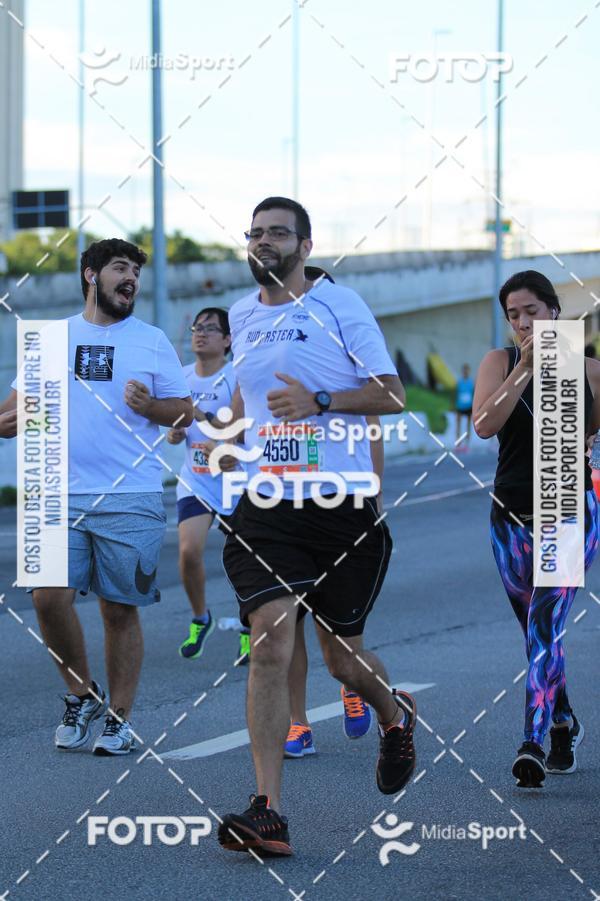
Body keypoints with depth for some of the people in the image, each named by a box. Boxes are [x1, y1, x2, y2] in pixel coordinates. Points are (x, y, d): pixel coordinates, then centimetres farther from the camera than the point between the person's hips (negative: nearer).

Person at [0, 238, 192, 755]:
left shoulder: (152, 341, 8)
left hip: (132, 499, -1)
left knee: (120, 611, 1)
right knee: (49, 598, -11)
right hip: (62, 497, 1)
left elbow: (186, 413, 8)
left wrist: (149, 406, -12)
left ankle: (119, 717, 13)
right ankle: (81, 694, 11)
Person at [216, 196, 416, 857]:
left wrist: (318, 401, -18)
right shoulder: (241, 316, 13)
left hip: (341, 504, -3)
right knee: (270, 639, -16)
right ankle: (267, 812, -20)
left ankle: (395, 715, 45)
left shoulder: (339, 305, -2)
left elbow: (392, 394, -7)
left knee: (342, 659, 7)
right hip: (265, 506, 3)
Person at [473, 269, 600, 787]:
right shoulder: (499, 363, 1)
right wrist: (524, 369, -20)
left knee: (545, 624, -19)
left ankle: (535, 743, -25)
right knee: (540, 632, 14)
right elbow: (484, 425, -16)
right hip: (513, 516, 3)